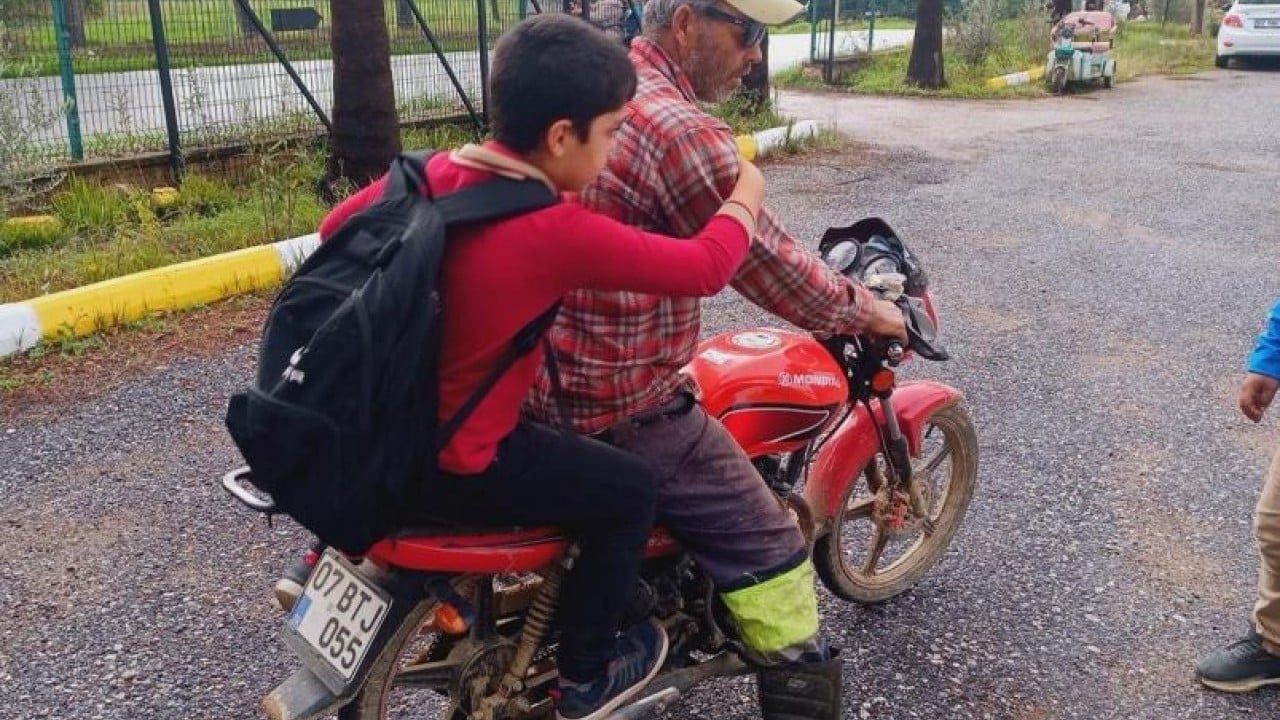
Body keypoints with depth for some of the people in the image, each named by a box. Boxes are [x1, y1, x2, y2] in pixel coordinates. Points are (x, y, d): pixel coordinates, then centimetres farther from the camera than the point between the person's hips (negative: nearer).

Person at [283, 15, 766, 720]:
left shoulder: (428, 174, -5)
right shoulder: (559, 233, -25)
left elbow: (334, 228, 10)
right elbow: (706, 268, -19)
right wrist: (745, 194, 0)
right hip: (455, 465, -8)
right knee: (629, 489, 8)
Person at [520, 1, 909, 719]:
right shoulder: (682, 131, -22)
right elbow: (770, 268, -15)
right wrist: (867, 309, 3)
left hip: (541, 373, 10)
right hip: (619, 404, -9)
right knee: (773, 554, 0)